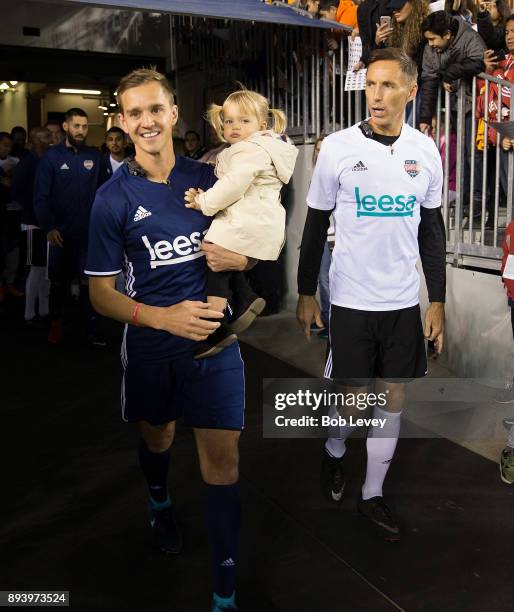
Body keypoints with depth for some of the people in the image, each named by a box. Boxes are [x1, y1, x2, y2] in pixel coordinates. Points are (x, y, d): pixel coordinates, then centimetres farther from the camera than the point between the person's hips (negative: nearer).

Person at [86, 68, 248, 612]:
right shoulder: (113, 197, -6)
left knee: (221, 458, -4)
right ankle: (159, 502, 57)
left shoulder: (206, 177, 0)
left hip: (212, 334, 0)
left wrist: (239, 260, -12)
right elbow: (101, 294, -6)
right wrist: (164, 317, -22)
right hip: (149, 344, 0)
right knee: (156, 439, 22)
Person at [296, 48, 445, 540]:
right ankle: (334, 451, 40)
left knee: (393, 397, 9)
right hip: (351, 299, -3)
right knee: (351, 396, 6)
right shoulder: (338, 148, -7)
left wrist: (437, 300, 6)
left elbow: (432, 229, 8)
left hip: (404, 301, 3)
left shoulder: (425, 150, 2)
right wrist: (305, 293, 0)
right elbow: (315, 225, 0)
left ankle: (372, 494, 26)